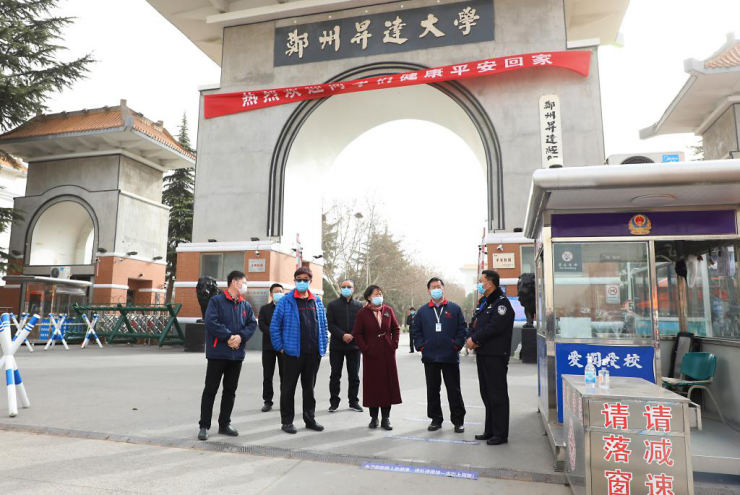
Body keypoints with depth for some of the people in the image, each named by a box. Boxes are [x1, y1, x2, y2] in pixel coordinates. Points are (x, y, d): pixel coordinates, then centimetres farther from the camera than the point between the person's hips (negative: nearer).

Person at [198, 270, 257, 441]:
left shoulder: (246, 305, 11)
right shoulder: (216, 300, -6)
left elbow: (252, 324, 5)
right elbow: (211, 322, -17)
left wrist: (240, 336, -13)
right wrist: (229, 336, -18)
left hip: (237, 355, 6)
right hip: (217, 353, -5)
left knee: (230, 391, 12)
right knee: (210, 390, 2)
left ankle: (224, 424, 23)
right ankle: (204, 426, 12)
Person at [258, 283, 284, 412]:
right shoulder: (264, 308, 10)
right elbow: (261, 325, -3)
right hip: (268, 345, 1)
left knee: (284, 375, 2)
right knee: (267, 375, 3)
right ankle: (268, 401, 11)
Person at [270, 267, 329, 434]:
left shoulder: (317, 301, 9)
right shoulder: (286, 300, -5)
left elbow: (323, 325, 13)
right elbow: (274, 325, -5)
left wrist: (323, 346, 6)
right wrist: (280, 347, -9)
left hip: (313, 353, 4)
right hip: (292, 352, -4)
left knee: (309, 387, 16)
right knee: (288, 388, 6)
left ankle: (310, 419, 28)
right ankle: (287, 421, 19)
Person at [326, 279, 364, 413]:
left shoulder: (359, 305, 7)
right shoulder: (333, 305, 3)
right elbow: (330, 324, -5)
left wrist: (354, 336, -12)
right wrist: (342, 335, -16)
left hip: (354, 345, 1)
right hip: (337, 345, -1)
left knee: (354, 375, 7)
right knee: (335, 375, 5)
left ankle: (354, 401, 18)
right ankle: (334, 401, 15)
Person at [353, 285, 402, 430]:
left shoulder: (388, 310, 3)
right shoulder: (362, 313, -5)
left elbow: (396, 329, 10)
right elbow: (357, 334, -2)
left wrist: (394, 345, 1)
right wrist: (365, 349, -8)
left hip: (388, 354, 2)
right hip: (371, 355, -2)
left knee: (388, 383, 4)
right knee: (373, 384, 3)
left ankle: (386, 418, 14)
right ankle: (374, 417, 15)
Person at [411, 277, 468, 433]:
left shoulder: (454, 308, 2)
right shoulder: (423, 311, 8)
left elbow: (462, 328, 1)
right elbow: (416, 330, 9)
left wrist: (457, 345, -7)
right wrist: (421, 346, -1)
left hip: (450, 357, -2)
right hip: (430, 357, 2)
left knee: (454, 390, 5)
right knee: (432, 390, 10)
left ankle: (458, 420, 17)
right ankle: (436, 419, 23)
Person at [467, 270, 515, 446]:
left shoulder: (501, 303, -12)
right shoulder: (483, 302, 17)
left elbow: (494, 327, -22)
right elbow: (475, 324, 14)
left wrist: (475, 340, -14)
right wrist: (471, 338, -5)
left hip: (496, 356, -9)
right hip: (483, 354, 9)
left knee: (498, 394, -2)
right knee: (487, 394, 15)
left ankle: (500, 434, 7)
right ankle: (490, 431, 26)